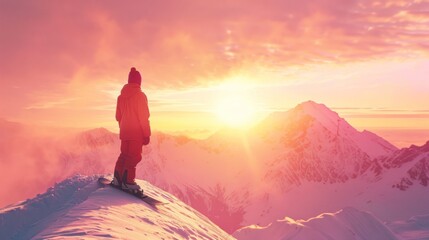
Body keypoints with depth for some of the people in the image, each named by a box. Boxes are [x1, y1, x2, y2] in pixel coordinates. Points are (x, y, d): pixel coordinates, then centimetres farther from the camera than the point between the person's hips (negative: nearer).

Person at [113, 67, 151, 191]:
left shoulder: (121, 97, 8)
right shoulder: (140, 95, -12)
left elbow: (118, 116, 14)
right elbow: (144, 117, -13)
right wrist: (147, 134, -8)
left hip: (124, 132, 7)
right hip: (137, 132, -7)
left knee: (124, 154, 17)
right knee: (134, 156, -2)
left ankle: (117, 178, 18)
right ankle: (127, 181, -5)